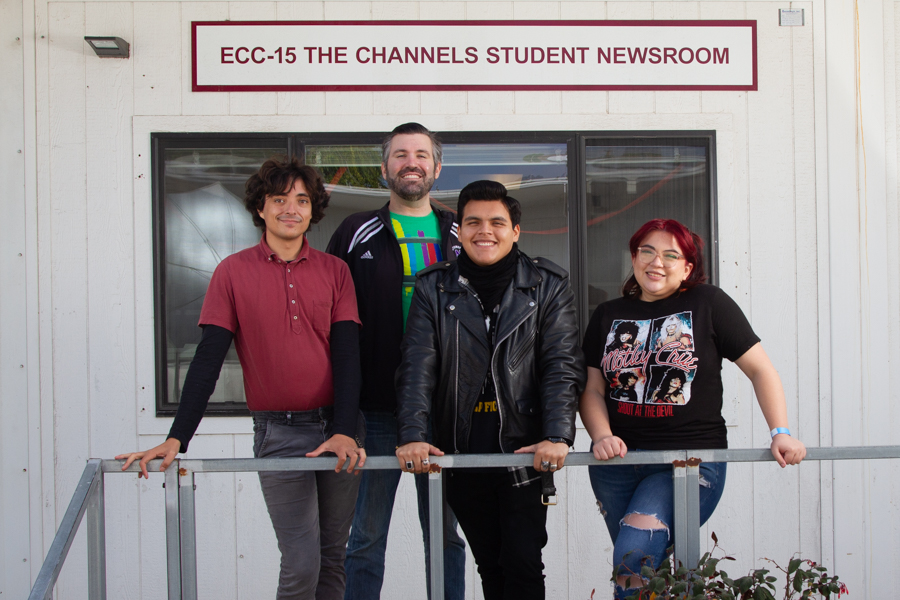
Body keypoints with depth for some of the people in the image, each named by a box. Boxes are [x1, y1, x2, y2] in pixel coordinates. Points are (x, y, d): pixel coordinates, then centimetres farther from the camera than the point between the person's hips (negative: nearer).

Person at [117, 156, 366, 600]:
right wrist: (176, 439, -12)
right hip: (279, 431, -2)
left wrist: (345, 430, -14)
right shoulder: (234, 272, 1)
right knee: (301, 563, -8)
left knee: (334, 556, 8)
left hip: (339, 429, 2)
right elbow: (208, 359, -3)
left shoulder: (334, 271, 6)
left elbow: (347, 353, -1)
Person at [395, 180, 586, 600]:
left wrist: (557, 436, -19)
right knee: (489, 566, 11)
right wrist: (413, 436, -16)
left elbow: (563, 366, -5)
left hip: (524, 454, -2)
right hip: (462, 454, 2)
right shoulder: (433, 289, 5)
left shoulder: (548, 286, 2)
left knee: (523, 565, -5)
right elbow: (417, 367, -2)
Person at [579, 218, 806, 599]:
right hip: (618, 462, 4)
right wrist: (602, 436, -8)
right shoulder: (608, 316, 12)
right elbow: (592, 389, 10)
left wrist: (780, 433, -8)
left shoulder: (708, 304, 2)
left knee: (634, 556, -22)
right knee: (635, 563, 7)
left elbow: (760, 369, 2)